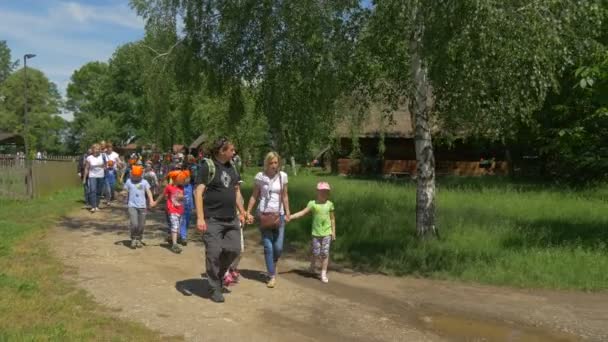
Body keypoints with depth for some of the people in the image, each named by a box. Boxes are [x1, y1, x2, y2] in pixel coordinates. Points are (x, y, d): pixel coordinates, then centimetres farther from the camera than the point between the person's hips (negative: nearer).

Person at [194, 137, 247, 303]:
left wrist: (242, 212, 17)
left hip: (231, 218, 6)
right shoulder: (208, 166, -10)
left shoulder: (232, 166, 12)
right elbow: (198, 192, -14)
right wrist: (200, 218, -20)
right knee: (214, 253, -1)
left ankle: (218, 275, 29)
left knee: (234, 249, 4)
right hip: (213, 219, -6)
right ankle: (215, 288, 13)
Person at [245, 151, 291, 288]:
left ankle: (272, 266, 31)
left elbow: (285, 196, 7)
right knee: (268, 247, -5)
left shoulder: (283, 176, 0)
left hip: (278, 214, 2)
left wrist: (287, 213, 5)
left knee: (278, 247, 0)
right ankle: (272, 276, 4)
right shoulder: (260, 176, -4)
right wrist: (248, 212, -3)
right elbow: (254, 196, 2)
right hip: (264, 214, -2)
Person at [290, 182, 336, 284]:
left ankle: (323, 273, 8)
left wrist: (333, 231, 5)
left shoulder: (330, 204, 3)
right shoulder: (313, 203, -3)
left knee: (325, 253, -1)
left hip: (327, 233, 1)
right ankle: (312, 267, 33)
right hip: (316, 233, -1)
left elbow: (332, 218, 8)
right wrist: (290, 217, -17)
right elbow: (302, 212, -8)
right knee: (316, 253, 4)